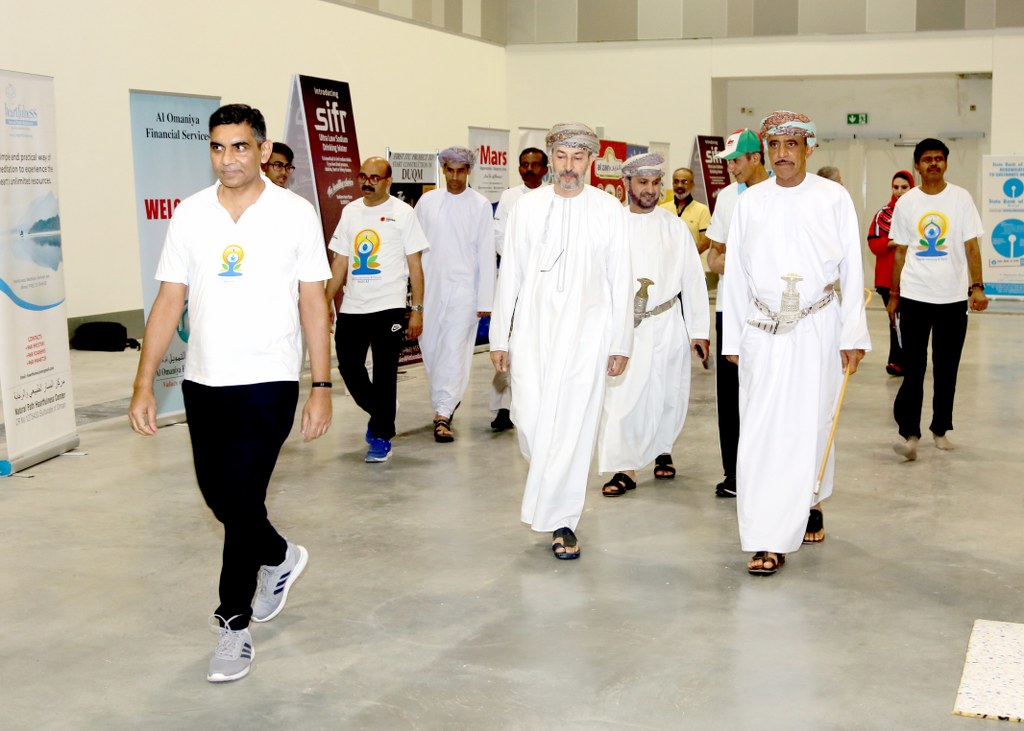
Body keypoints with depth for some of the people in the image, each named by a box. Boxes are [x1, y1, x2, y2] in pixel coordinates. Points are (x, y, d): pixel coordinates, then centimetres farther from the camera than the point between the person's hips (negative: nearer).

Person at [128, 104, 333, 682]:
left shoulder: (295, 214, -4)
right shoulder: (190, 215, 2)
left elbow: (313, 304, -1)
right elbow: (169, 302, 4)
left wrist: (322, 386, -5)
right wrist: (144, 384, -2)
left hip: (268, 381, -4)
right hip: (203, 380, 4)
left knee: (242, 501, -7)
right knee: (217, 494, 15)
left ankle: (235, 627, 8)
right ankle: (279, 557, 44)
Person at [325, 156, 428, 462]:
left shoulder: (403, 213, -3)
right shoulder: (350, 211, 10)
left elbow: (415, 265, -3)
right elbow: (340, 262, 13)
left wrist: (417, 309, -8)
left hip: (388, 307, -5)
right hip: (351, 308, 5)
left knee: (384, 374, -1)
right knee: (349, 367, 6)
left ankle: (382, 436, 12)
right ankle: (379, 415, 30)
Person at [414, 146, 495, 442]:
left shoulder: (480, 205, -1)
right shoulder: (427, 201, 7)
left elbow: (486, 254, -2)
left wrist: (485, 300, -6)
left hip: (463, 288, -3)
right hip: (431, 287, 3)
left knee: (454, 351, -8)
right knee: (430, 348, 8)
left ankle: (443, 415, -8)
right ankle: (449, 398, 31)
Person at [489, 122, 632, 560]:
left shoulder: (609, 210, 2)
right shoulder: (527, 207, 6)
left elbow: (621, 281, 4)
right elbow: (510, 274, 8)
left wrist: (620, 344, 2)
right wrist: (499, 337, 7)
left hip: (585, 331, -1)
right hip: (532, 329, 2)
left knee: (573, 426, -6)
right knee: (530, 420, -5)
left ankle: (561, 522, 4)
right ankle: (551, 483, 27)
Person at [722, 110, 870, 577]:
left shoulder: (833, 198, 0)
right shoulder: (750, 202, 4)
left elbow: (852, 270, 1)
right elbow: (736, 273, 7)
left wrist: (853, 336, -2)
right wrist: (733, 338, 7)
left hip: (817, 328, -1)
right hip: (763, 331, 1)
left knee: (810, 425, 5)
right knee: (760, 431, -4)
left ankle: (811, 504, 30)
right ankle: (769, 542, 1)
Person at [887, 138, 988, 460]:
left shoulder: (960, 198, 1)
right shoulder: (906, 203, 4)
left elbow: (971, 246, -1)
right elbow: (900, 252, 10)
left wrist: (977, 287, -11)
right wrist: (894, 295, 9)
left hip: (953, 297, 0)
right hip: (914, 297, 0)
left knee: (947, 368, 8)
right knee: (913, 367, -6)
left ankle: (940, 429, 20)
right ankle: (909, 433, -8)